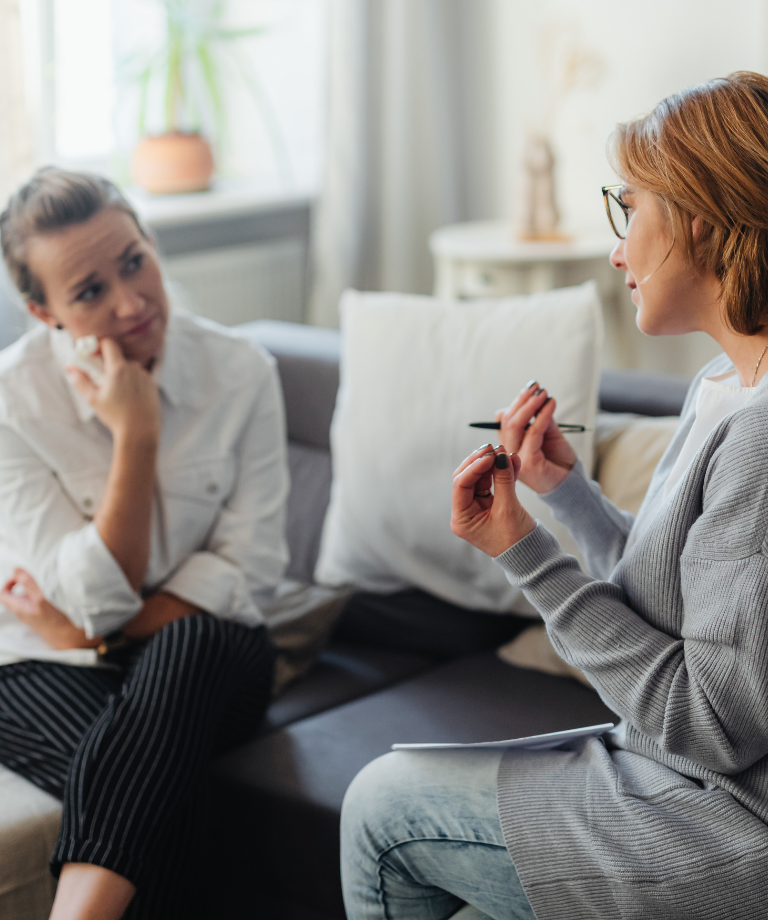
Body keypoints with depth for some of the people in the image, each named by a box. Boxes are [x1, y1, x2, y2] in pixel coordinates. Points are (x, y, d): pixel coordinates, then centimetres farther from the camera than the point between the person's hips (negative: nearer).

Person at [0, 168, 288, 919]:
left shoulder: (239, 373, -6)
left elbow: (248, 575, -6)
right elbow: (99, 599, -16)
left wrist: (92, 634, -13)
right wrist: (137, 435, -23)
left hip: (203, 660, 2)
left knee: (190, 647, -37)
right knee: (160, 783, -36)